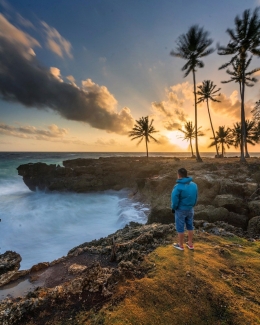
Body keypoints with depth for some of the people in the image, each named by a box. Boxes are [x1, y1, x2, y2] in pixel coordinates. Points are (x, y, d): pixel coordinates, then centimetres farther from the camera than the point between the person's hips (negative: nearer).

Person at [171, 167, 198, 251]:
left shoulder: (178, 187, -27)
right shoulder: (194, 185, -8)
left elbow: (175, 201, -21)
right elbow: (195, 198, 1)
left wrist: (173, 208, -2)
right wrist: (191, 206, 15)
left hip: (181, 210, -6)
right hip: (190, 209, 6)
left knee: (180, 228, 12)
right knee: (190, 226, 21)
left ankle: (181, 245, 29)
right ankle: (190, 244, 36)